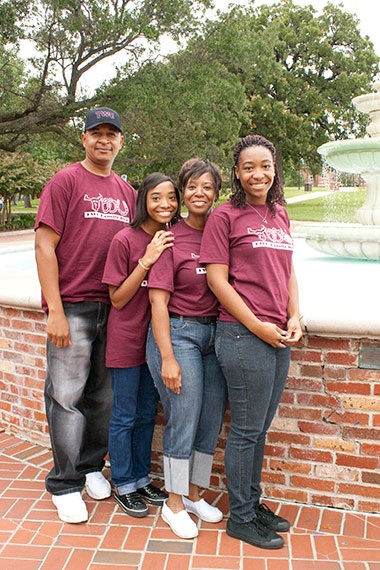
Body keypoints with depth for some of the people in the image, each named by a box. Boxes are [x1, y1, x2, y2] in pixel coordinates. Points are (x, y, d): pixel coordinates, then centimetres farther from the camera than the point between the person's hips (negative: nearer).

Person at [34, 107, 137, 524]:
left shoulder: (126, 191, 15)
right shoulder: (65, 181, -1)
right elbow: (45, 247, -7)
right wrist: (55, 311, -13)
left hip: (114, 307, 5)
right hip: (73, 307, -5)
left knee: (104, 395, 11)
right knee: (66, 396, -1)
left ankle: (91, 467, 29)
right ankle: (64, 484, 14)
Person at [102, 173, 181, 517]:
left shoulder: (172, 240, 3)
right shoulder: (126, 240, -13)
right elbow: (118, 299, -13)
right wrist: (146, 261, -22)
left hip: (157, 337, 6)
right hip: (127, 338, -5)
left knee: (147, 414, 17)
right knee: (125, 416, 7)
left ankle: (141, 478, 33)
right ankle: (124, 485, 24)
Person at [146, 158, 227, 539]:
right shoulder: (172, 238, -8)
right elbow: (159, 301, -10)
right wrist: (167, 357, -14)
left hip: (215, 333, 6)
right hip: (178, 333, -5)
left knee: (212, 418, 12)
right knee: (182, 419, 1)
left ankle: (194, 494, 33)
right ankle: (174, 504, 22)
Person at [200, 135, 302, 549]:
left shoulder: (279, 214, 14)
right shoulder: (225, 216, -6)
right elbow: (217, 279, -10)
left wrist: (294, 319, 5)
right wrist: (256, 326, -13)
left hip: (279, 337, 7)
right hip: (242, 335, -6)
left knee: (260, 428, 17)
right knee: (246, 430, 4)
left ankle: (253, 503, 35)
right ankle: (240, 517, 22)